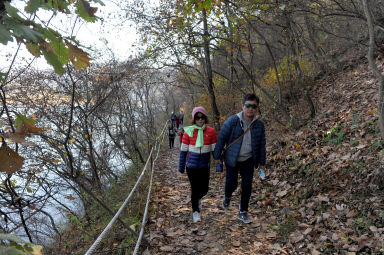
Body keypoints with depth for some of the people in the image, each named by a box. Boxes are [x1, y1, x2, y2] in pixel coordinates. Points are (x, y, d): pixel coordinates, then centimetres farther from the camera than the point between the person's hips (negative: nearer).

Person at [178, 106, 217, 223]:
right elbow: (183, 150, 0)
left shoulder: (211, 131, -4)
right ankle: (195, 211, 26)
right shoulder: (188, 131, -7)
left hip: (205, 166, 2)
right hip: (191, 165, -2)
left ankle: (198, 199, 45)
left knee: (204, 189, 9)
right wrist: (181, 166, 3)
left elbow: (215, 149, 2)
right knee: (195, 189, 4)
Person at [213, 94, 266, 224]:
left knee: (247, 186, 2)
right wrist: (217, 156, -7)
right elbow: (221, 138, -8)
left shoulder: (259, 124, -4)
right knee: (231, 184, 2)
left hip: (248, 160, 3)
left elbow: (262, 144, 6)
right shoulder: (233, 120, -14)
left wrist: (262, 162, 9)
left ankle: (243, 212, 20)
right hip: (232, 160, -2)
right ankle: (227, 196, 39)